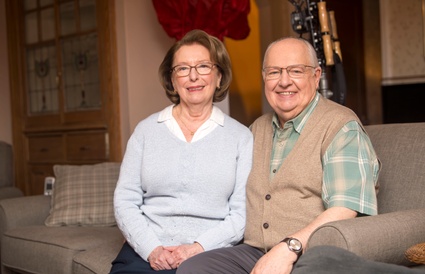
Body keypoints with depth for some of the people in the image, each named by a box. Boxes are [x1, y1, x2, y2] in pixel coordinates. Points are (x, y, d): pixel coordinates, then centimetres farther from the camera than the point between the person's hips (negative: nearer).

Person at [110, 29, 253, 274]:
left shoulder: (241, 136, 6)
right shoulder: (146, 130, 11)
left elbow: (242, 213, 1)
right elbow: (125, 200, 6)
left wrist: (199, 248, -12)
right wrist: (152, 250, -7)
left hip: (211, 254, -1)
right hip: (145, 252, 2)